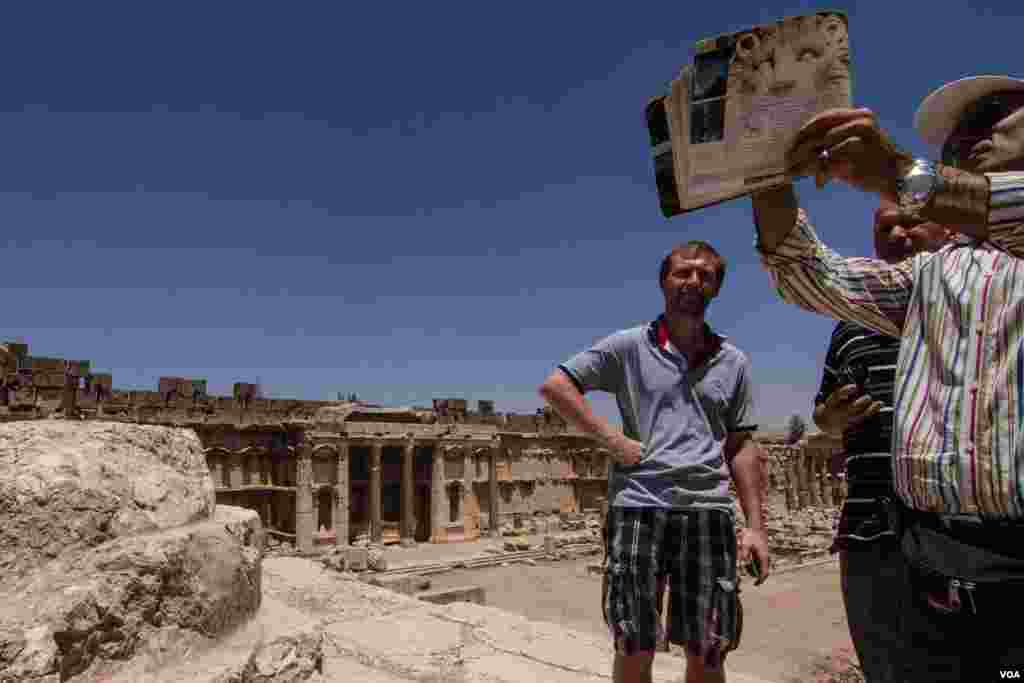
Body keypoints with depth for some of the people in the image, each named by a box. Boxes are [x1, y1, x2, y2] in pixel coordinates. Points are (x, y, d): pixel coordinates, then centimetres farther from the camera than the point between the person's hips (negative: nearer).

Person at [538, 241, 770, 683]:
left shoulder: (733, 362, 11)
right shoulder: (628, 346, 1)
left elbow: (741, 446, 13)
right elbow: (554, 386, -1)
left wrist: (755, 526, 7)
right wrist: (612, 440, -8)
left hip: (709, 513, 3)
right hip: (638, 508, -2)